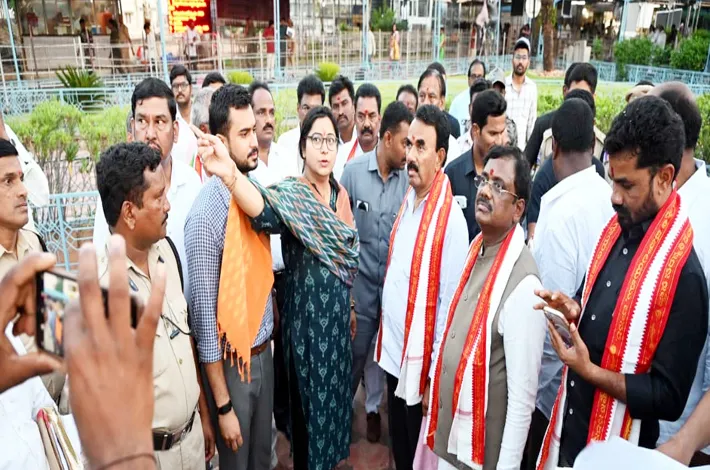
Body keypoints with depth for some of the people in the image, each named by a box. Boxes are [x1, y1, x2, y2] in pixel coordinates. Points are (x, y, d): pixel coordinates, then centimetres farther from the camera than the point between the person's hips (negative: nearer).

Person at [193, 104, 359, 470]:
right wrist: (229, 173, -63)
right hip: (306, 318, -6)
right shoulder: (290, 194, -18)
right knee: (310, 399, 9)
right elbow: (264, 210, -43)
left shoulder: (341, 194, 3)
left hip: (336, 315, 7)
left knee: (335, 392, 22)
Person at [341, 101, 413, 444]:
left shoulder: (409, 176, -8)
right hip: (360, 275, -1)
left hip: (394, 278, 1)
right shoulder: (354, 170, -10)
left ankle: (373, 407, 38)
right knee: (356, 346, 12)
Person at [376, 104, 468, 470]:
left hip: (420, 362, -6)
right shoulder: (407, 201, 3)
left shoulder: (451, 219, -21)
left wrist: (435, 373, -14)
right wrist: (386, 339, 11)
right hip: (393, 352, 7)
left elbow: (450, 301, -19)